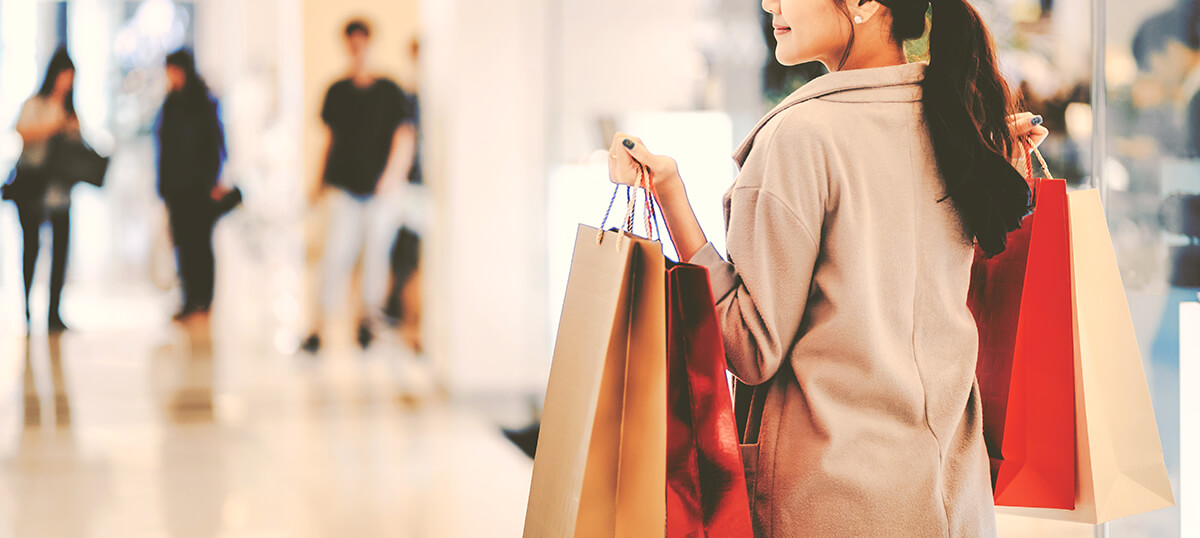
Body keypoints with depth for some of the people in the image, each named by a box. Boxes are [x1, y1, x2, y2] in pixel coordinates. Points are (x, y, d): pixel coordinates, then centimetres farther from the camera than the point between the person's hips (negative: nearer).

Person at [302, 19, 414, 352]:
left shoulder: (389, 92, 2)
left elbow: (402, 137, -3)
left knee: (377, 253, 5)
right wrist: (322, 181, 15)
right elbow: (331, 139, 16)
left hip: (380, 189, 0)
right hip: (344, 187, 1)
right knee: (337, 253, -8)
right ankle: (319, 327, -7)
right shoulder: (337, 92, 8)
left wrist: (393, 174, -17)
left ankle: (366, 317, 21)